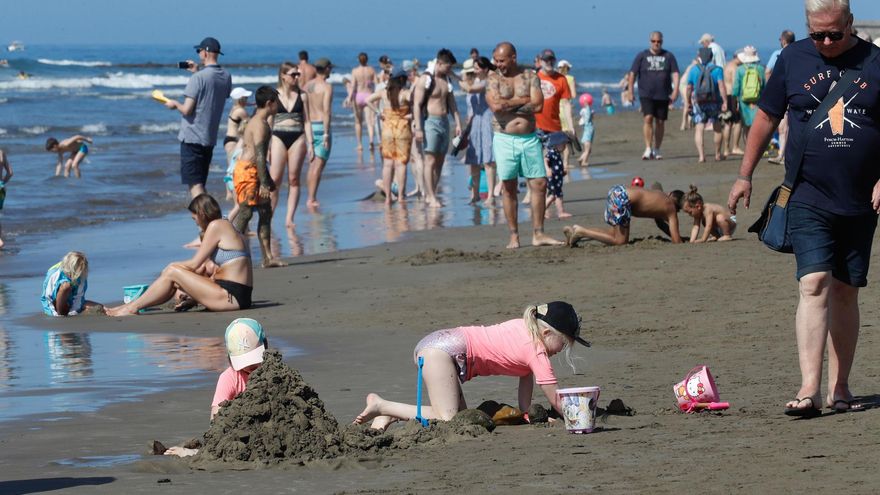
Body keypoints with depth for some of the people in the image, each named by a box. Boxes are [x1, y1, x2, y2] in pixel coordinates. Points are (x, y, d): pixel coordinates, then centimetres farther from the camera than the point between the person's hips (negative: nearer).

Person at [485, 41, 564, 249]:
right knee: (508, 188, 0)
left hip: (529, 138, 2)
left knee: (539, 184, 0)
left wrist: (509, 105, -9)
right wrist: (523, 101, -8)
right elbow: (496, 106, -16)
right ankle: (514, 236, 5)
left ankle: (538, 234, 6)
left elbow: (538, 106, -8)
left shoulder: (530, 76, 5)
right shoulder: (494, 79, 1)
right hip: (504, 139, -2)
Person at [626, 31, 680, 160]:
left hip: (663, 95, 2)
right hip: (646, 94, -2)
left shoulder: (668, 57, 6)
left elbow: (675, 74, 2)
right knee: (648, 118, -17)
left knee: (660, 122, 5)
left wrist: (675, 91, -10)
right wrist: (630, 90, -3)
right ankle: (648, 149, -17)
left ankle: (656, 150, 16)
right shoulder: (642, 56, 4)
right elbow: (633, 73, 5)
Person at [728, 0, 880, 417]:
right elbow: (766, 119, 12)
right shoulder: (792, 60, 3)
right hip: (808, 197, -1)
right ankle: (809, 389, -21)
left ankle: (838, 388, 17)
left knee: (846, 291, 8)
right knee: (814, 284, -15)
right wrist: (744, 175, 11)